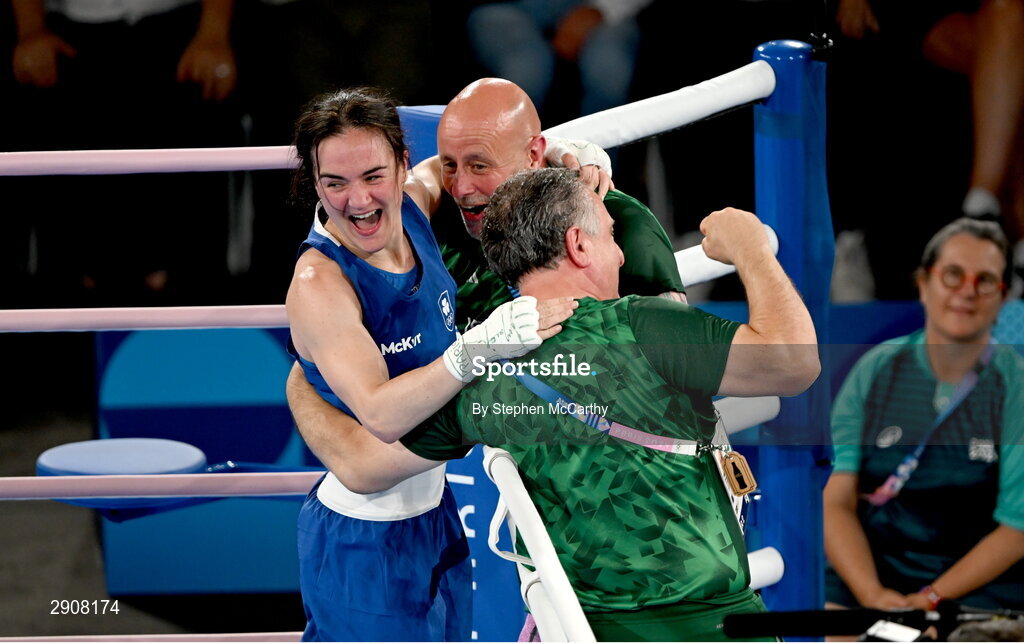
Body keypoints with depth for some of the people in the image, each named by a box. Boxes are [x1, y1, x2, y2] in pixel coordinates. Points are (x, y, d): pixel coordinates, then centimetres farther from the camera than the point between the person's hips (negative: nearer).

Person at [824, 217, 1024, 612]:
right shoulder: (875, 371, 6)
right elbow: (836, 502, 1)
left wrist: (932, 598, -15)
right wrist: (872, 594, -16)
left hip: (979, 583, -2)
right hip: (870, 574, 2)